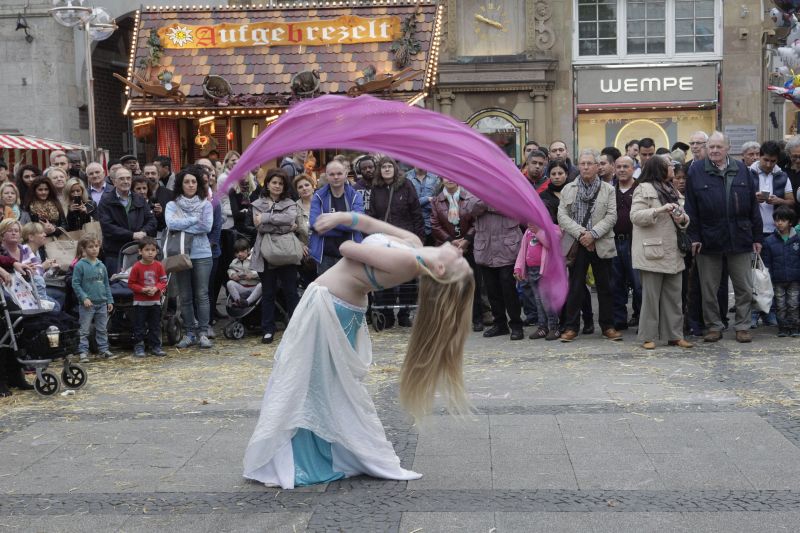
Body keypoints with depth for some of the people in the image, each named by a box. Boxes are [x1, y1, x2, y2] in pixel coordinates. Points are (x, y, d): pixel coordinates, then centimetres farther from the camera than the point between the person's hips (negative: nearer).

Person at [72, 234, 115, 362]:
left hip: (102, 303, 5)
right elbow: (76, 284, -9)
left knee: (102, 329, 12)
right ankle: (83, 352, 5)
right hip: (87, 304, -5)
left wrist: (109, 300, 10)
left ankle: (104, 350, 19)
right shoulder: (80, 265, -7)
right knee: (85, 330, 0)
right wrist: (84, 298, -16)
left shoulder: (101, 265, 8)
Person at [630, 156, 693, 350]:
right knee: (651, 296, -3)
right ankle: (648, 337, 3)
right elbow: (635, 216, -15)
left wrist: (683, 218, -1)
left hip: (673, 253, 8)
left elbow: (682, 216, 23)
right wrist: (659, 210, -25)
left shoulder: (671, 190, 20)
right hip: (652, 252, -7)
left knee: (674, 296, 8)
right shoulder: (644, 189, -5)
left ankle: (675, 335, 14)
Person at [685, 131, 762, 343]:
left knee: (744, 288, 7)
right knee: (709, 289, 7)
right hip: (709, 240, -1)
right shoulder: (696, 171, -1)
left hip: (739, 238, 2)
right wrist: (694, 236, -8)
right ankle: (714, 326, 19)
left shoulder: (741, 169, 6)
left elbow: (753, 205, 8)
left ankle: (742, 326, 18)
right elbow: (690, 207, -3)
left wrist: (757, 236, 5)